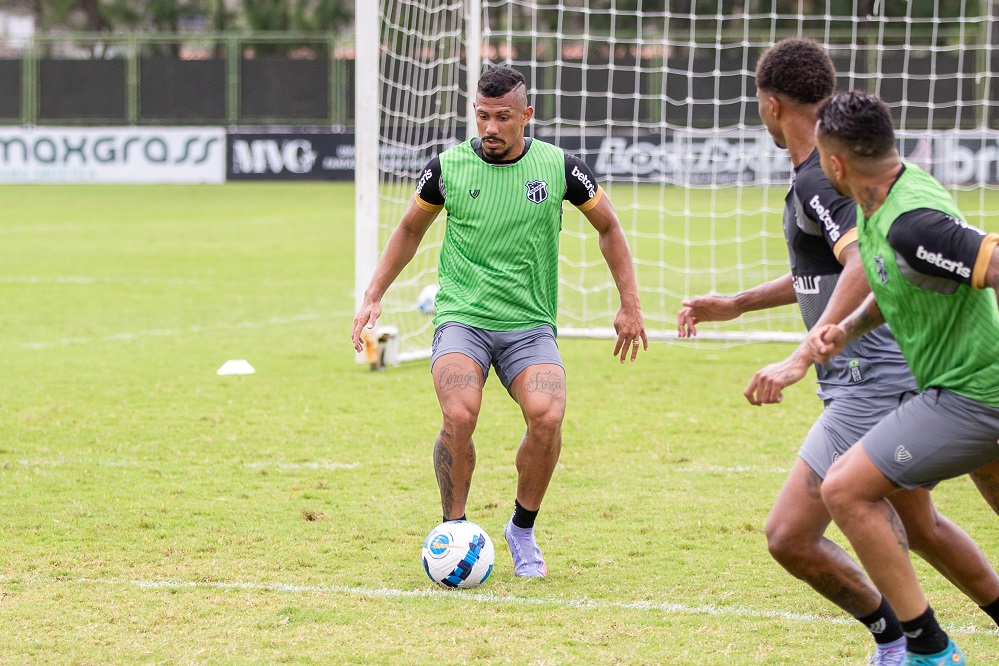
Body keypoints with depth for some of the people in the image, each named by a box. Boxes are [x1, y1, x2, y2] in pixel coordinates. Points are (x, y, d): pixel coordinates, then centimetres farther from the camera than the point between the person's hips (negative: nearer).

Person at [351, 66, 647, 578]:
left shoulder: (558, 166, -1)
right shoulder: (448, 166, -1)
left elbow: (608, 226, 14)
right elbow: (410, 230, 17)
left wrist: (630, 305, 12)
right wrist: (373, 296, 10)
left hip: (530, 324, 1)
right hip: (461, 318, -1)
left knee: (547, 417, -25)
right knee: (460, 415, -28)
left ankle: (522, 531, 0)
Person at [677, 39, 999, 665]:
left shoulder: (820, 178, -17)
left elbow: (865, 264, -33)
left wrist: (801, 358, -37)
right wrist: (736, 304, 31)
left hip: (872, 381, -11)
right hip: (898, 375, 11)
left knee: (789, 536, -10)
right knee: (918, 525, 26)